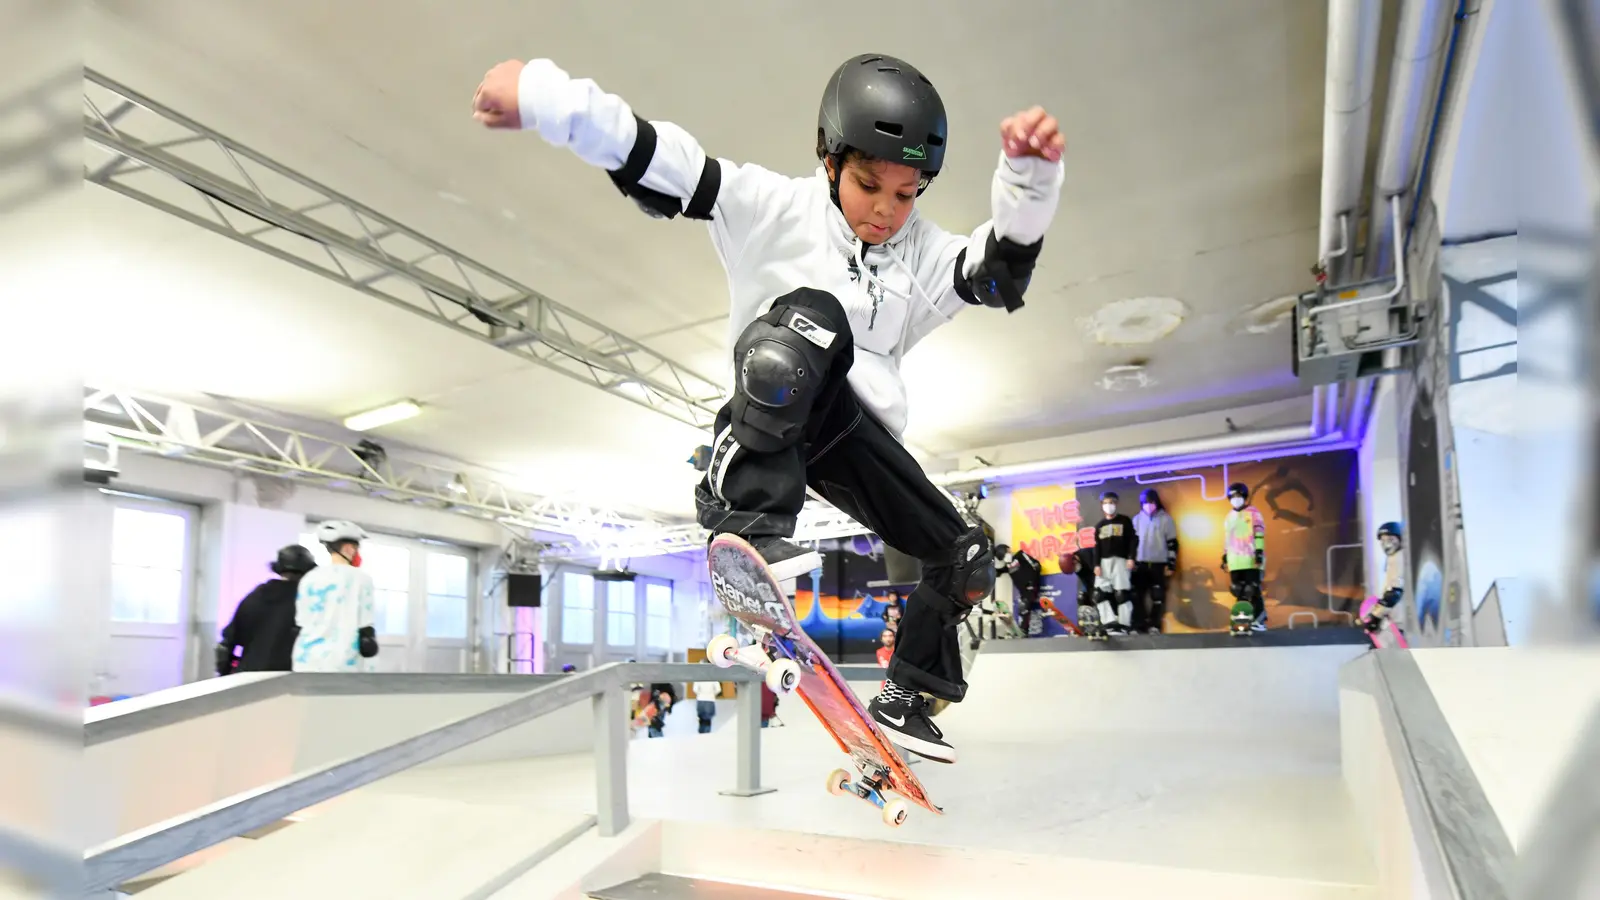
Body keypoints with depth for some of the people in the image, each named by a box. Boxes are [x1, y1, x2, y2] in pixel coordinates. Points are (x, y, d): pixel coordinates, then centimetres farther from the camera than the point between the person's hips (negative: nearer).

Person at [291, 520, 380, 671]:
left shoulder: (309, 578, 11)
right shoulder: (361, 579, -4)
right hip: (342, 665, -5)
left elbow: (299, 625, 14)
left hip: (306, 663, 5)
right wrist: (368, 642, 11)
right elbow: (366, 627, -5)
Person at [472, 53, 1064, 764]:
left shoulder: (927, 257, 9)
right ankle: (748, 520, -39)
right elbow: (654, 159, -10)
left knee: (965, 561, 3)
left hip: (861, 432, 5)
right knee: (810, 314, -35)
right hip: (774, 417, -5)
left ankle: (904, 699, 25)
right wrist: (542, 95, -19)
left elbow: (1005, 265, -9)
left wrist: (1030, 174, -28)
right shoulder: (777, 207, -2)